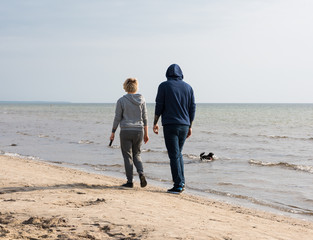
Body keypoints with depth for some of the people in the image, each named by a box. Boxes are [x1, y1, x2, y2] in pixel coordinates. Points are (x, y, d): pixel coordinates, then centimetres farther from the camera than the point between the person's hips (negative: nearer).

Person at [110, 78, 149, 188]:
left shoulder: (121, 100, -6)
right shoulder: (141, 99, 2)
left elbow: (117, 118, -4)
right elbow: (145, 118, 4)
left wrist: (113, 132, 6)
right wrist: (146, 133, 10)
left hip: (126, 131, -3)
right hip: (139, 130, 3)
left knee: (128, 156, 5)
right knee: (136, 154, 17)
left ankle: (130, 181, 4)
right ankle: (141, 173, -7)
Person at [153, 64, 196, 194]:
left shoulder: (164, 86, -2)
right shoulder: (187, 87, 10)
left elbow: (159, 106, -5)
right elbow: (192, 108, 9)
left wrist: (155, 123, 5)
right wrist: (190, 127, 15)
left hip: (170, 125, -4)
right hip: (184, 125, 4)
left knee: (174, 155, -4)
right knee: (178, 154, 17)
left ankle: (178, 185, -7)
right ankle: (181, 182, 11)